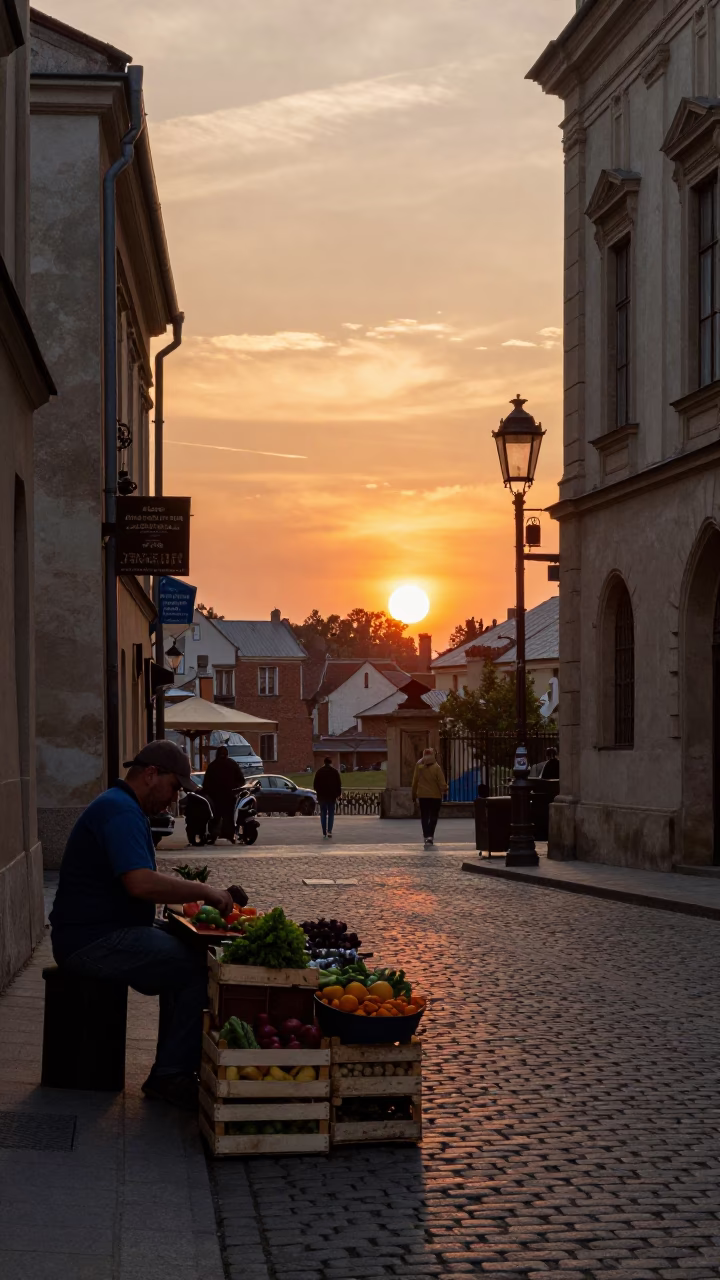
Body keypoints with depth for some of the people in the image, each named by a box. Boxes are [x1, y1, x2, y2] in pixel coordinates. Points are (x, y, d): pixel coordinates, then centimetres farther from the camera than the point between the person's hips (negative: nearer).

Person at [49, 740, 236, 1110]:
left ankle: (169, 1073, 10)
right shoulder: (119, 810, -16)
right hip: (95, 940, -11)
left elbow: (139, 882, 22)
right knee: (201, 968, -17)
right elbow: (140, 883, -29)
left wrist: (194, 892, 8)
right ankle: (171, 1076, -10)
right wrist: (204, 891, -19)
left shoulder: (123, 807, 20)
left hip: (107, 931, 11)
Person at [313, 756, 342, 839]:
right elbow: (339, 784, 1)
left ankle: (324, 833, 3)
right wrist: (338, 794, 10)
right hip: (332, 796, -1)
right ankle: (329, 831, -11)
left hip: (322, 796, 1)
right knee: (331, 814, 4)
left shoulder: (319, 772, 2)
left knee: (323, 814, 6)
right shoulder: (335, 772, 0)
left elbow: (315, 784, 5)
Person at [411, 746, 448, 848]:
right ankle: (430, 836, -2)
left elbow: (415, 781, 0)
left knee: (424, 817, 9)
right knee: (434, 816, 10)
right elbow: (442, 783, -12)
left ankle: (427, 837, -1)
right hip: (435, 795, -2)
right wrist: (444, 789, 8)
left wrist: (414, 794, 10)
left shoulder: (419, 767, -4)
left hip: (423, 795, 2)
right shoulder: (436, 767, -11)